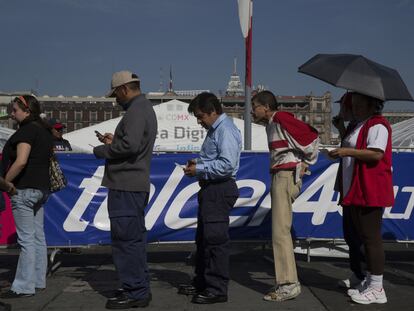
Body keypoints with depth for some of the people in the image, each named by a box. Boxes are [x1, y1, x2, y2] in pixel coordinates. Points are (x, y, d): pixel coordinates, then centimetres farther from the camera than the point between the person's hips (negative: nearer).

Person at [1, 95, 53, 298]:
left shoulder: (26, 131, -13)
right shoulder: (45, 131, 15)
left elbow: (21, 161, -25)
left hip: (24, 189, -10)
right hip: (41, 188, 10)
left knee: (26, 239, -6)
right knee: (38, 237, 12)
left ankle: (24, 287, -1)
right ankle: (38, 281, 19)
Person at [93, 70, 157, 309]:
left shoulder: (136, 110, -14)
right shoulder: (145, 107, 19)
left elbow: (130, 145, -25)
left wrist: (101, 150, -12)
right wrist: (114, 141, 14)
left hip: (125, 186, -11)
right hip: (137, 184, 11)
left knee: (126, 239, -5)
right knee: (135, 238, 16)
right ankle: (141, 288, 25)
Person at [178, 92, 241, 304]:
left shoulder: (225, 130, -15)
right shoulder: (214, 130, 17)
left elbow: (227, 165, -24)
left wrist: (199, 169, -15)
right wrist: (198, 163, 9)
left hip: (220, 190, -11)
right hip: (210, 189, 11)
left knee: (215, 239, -6)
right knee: (203, 237, 17)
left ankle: (217, 289, 2)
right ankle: (201, 282, 29)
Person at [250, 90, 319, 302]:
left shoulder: (281, 119, -11)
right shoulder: (272, 124, 19)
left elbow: (311, 136, -16)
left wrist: (306, 163, -6)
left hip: (286, 177, -10)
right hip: (279, 177, 10)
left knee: (280, 231, -10)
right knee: (280, 231, 11)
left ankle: (289, 285, -6)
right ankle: (287, 282, 17)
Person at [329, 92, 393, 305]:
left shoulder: (377, 125, -11)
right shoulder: (360, 126, 22)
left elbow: (376, 153, -25)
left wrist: (347, 151, -23)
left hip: (370, 192, -11)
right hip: (356, 192, 11)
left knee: (371, 238, -6)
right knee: (364, 237, 14)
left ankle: (376, 289, 1)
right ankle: (369, 282, 24)